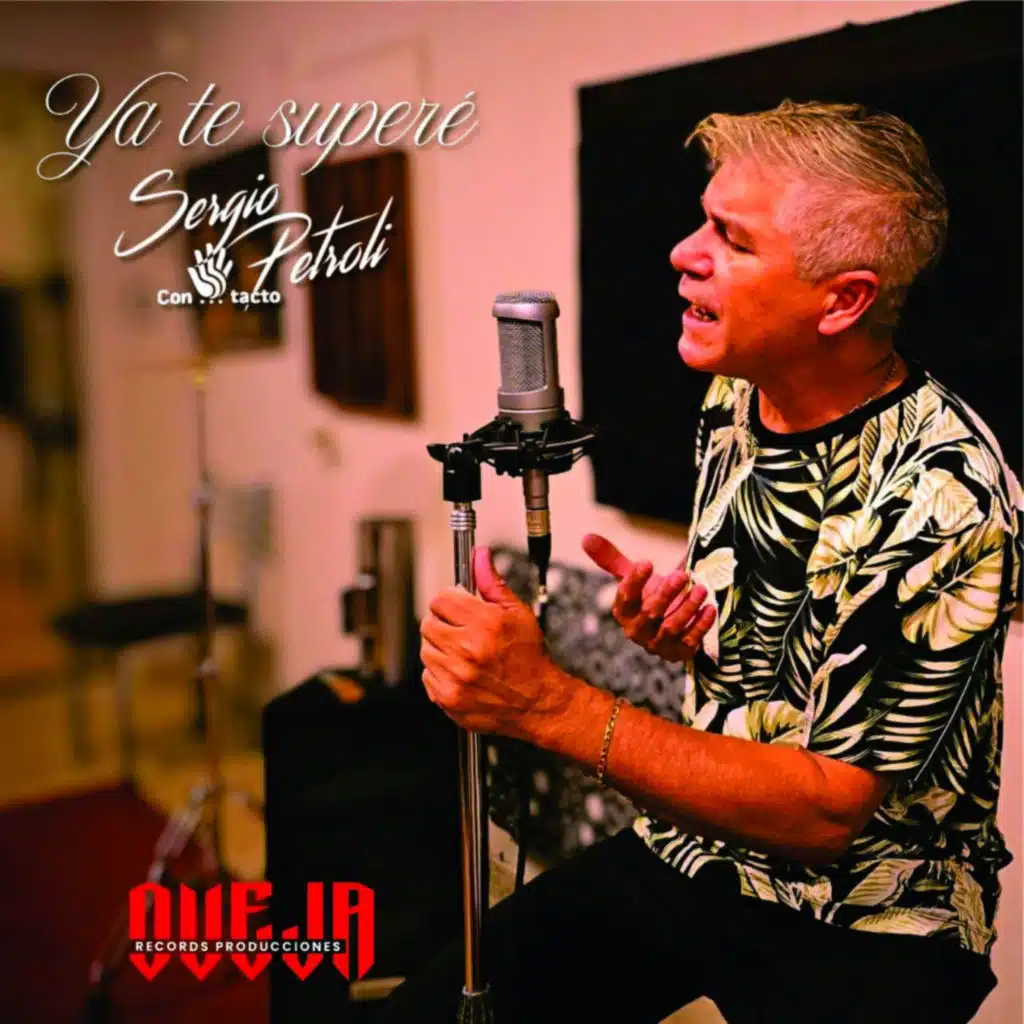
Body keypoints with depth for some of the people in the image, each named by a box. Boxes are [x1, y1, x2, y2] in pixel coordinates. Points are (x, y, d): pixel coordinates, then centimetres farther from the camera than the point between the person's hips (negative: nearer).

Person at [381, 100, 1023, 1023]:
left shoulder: (941, 495, -23)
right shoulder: (735, 400, -1)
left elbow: (827, 811, -23)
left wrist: (545, 702, -31)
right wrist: (678, 624, -9)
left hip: (862, 925, -4)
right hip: (693, 851, 5)